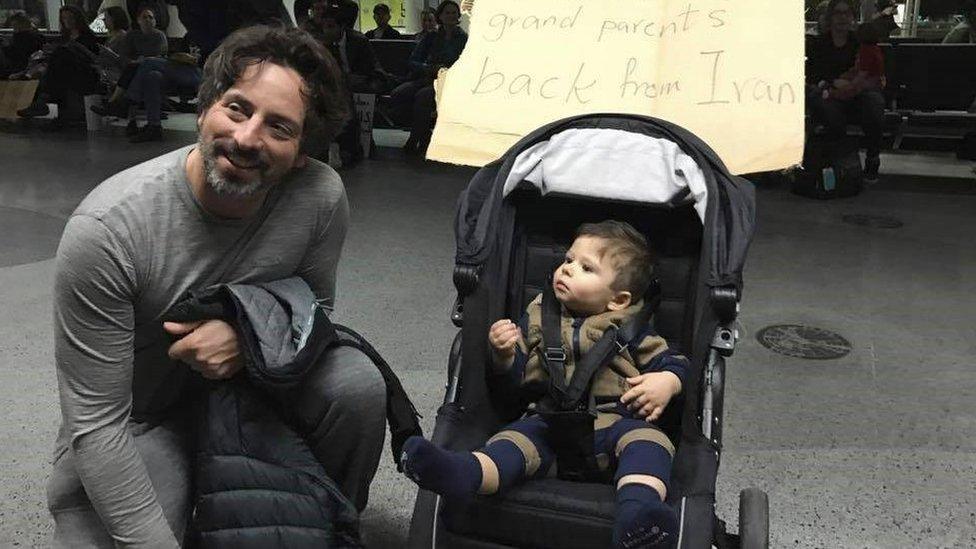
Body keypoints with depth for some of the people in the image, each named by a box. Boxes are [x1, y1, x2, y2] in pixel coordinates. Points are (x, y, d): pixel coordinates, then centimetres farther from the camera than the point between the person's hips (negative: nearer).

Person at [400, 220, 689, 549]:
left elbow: (674, 363, 18)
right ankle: (460, 474, -58)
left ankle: (638, 511, -60)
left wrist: (666, 382, -6)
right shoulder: (538, 318, 19)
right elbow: (517, 374, 18)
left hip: (616, 421, -1)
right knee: (516, 437, -28)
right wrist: (504, 353, -5)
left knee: (647, 440, -32)